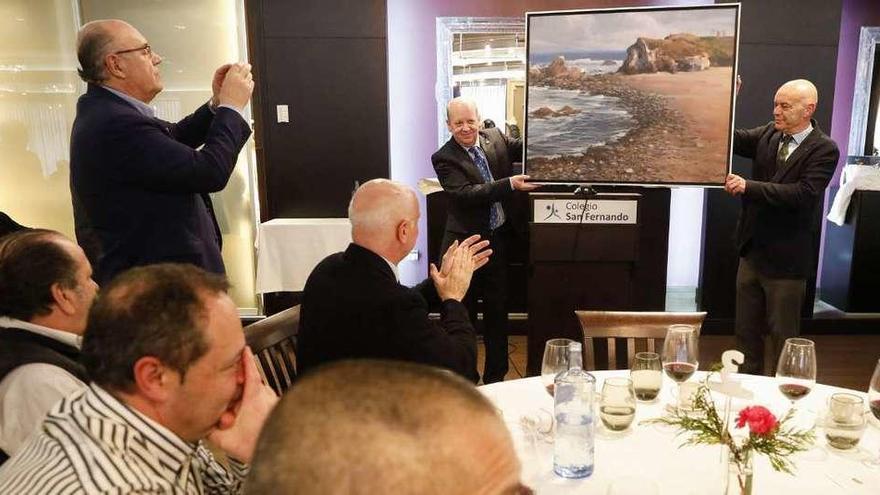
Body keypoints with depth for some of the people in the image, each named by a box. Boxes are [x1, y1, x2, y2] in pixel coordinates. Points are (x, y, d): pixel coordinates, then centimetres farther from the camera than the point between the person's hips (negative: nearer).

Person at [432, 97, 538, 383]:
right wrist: (510, 184, -29)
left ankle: (496, 377, 26)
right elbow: (466, 194, -22)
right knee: (463, 315, 8)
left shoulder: (496, 138, 5)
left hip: (499, 241, 4)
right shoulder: (443, 158, -10)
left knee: (498, 312, 13)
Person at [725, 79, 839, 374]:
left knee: (783, 336, 10)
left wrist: (749, 187, -30)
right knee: (746, 331, 16)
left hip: (786, 259, -5)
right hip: (752, 252, 5)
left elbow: (803, 194, -24)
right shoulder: (768, 135, 5)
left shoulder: (824, 150, -12)